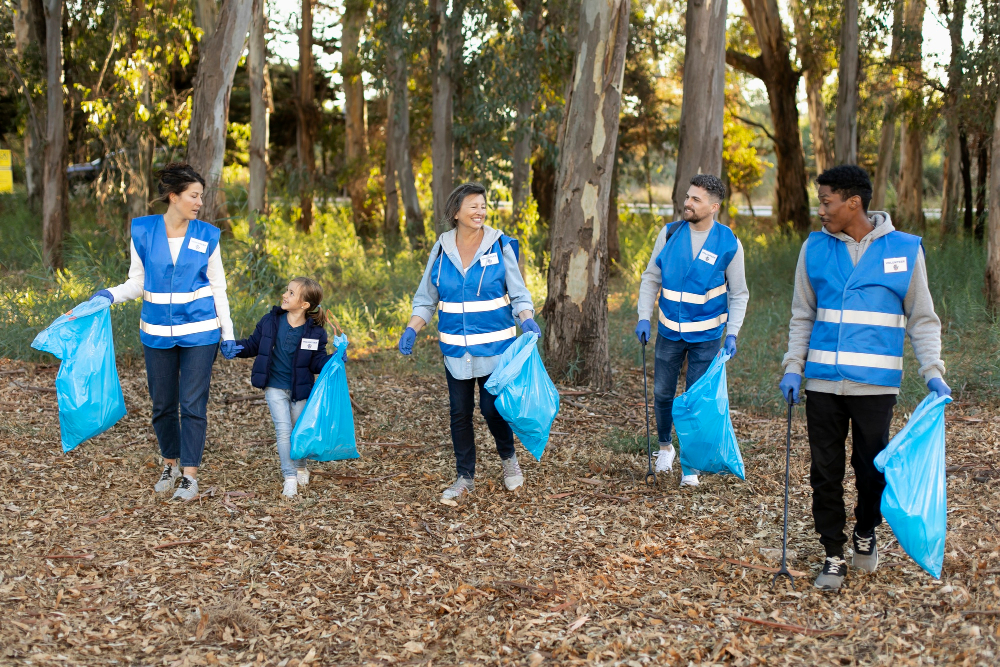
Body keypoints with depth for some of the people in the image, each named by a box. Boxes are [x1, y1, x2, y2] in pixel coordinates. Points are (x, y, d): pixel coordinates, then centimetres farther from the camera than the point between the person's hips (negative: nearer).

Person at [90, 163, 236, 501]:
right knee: (162, 404, 10)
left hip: (199, 332, -1)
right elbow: (138, 282, 6)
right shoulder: (143, 231, -1)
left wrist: (227, 331, 2)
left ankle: (190, 474, 6)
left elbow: (217, 287, 5)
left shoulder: (207, 236, -1)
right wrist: (111, 294, -13)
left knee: (193, 403, -3)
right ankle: (170, 463, 29)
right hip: (157, 332, 1)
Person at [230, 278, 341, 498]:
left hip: (300, 389, 0)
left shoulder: (315, 332, -9)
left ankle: (300, 467, 38)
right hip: (275, 387, 0)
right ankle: (289, 478, 3)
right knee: (283, 430, -6)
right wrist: (238, 347, -14)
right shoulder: (270, 321, -6)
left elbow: (317, 362, -5)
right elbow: (254, 344, 4)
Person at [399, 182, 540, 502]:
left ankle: (508, 457, 26)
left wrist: (527, 319, -19)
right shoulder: (442, 249, 3)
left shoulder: (500, 246, -4)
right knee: (460, 413, 6)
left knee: (493, 407, -4)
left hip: (495, 345, -2)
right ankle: (465, 478, 20)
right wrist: (411, 329, -4)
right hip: (455, 348, 3)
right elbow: (426, 299, 10)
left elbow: (518, 293, 0)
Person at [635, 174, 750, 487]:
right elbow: (651, 278, 5)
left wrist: (732, 333, -10)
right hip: (669, 331, 2)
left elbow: (739, 294, 0)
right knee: (662, 392, 7)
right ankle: (665, 446, 34)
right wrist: (644, 317, -4)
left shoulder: (729, 244, -8)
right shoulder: (669, 233, -3)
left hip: (706, 335, -2)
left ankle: (691, 466, 14)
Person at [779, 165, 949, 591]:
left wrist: (932, 371, -8)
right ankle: (833, 555, 15)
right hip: (823, 382, 2)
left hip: (876, 384, -2)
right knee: (825, 471, 3)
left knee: (872, 468, 7)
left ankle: (866, 535, 33)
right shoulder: (814, 249, 5)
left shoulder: (905, 250, -2)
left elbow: (922, 319, 4)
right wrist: (793, 366, 1)